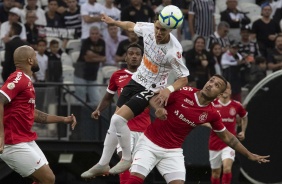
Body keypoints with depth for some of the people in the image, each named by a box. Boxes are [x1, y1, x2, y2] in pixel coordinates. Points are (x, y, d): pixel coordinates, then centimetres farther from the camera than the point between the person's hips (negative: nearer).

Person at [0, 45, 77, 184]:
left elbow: (32, 114, 25)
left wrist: (63, 119, 25)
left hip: (27, 141, 10)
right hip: (15, 145, -10)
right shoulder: (18, 79, -15)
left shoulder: (26, 81, 17)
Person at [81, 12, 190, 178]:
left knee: (118, 119, -18)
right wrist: (114, 22, 24)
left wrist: (169, 89, -39)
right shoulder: (148, 28, -14)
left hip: (152, 89, -6)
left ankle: (127, 159, 3)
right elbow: (131, 26, 10)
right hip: (137, 79, 6)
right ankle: (103, 164, 20)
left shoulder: (173, 51, -30)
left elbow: (184, 78, -22)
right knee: (115, 121, 8)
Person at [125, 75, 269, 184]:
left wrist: (249, 155, 13)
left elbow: (226, 137, 12)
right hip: (150, 143, -3)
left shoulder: (212, 114, -2)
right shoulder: (182, 92, -13)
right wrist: (158, 108, -29)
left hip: (173, 151, 3)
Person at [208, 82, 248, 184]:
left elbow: (244, 117, 20)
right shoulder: (212, 104, -5)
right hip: (214, 144, 1)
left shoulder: (236, 105, 0)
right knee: (216, 172, 11)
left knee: (227, 168, -21)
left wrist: (243, 131, 11)